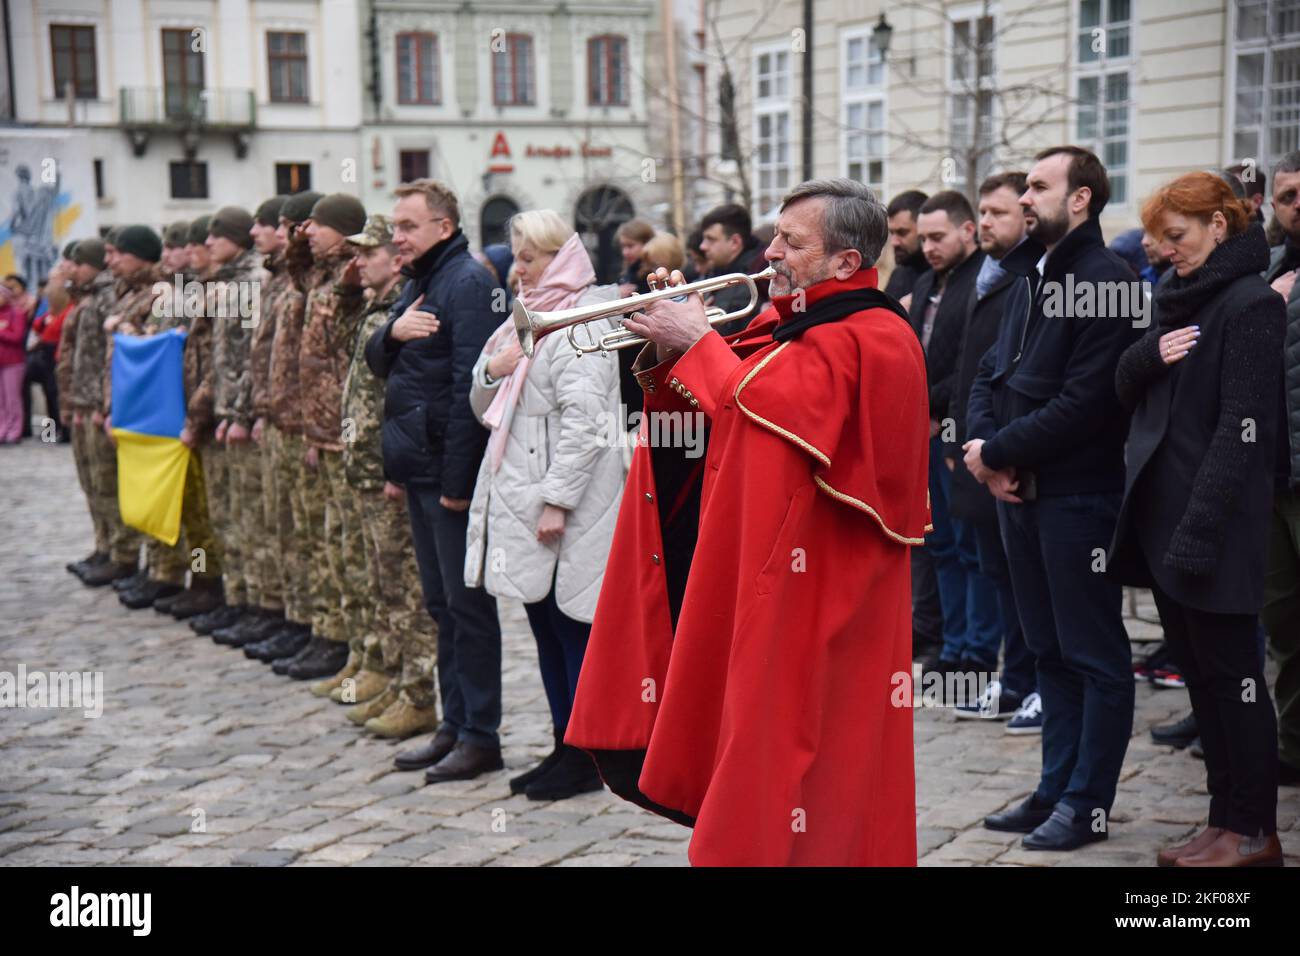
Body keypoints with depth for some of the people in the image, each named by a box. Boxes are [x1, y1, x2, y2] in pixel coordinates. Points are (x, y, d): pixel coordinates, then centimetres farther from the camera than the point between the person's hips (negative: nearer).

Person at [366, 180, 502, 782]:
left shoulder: (467, 282, -13)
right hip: (419, 469, 9)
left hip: (451, 470, -9)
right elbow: (378, 363, 15)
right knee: (441, 604, 14)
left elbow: (470, 385, -19)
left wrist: (456, 477, -22)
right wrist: (392, 332, -8)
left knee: (467, 603, -3)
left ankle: (481, 737, 5)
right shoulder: (418, 284, 17)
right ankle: (455, 726, 22)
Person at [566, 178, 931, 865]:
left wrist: (699, 341, -16)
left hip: (810, 595, -9)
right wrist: (669, 352, 0)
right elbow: (699, 416, 17)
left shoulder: (868, 338, -13)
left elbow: (767, 409, -28)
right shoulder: (783, 322, 15)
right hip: (752, 572, 9)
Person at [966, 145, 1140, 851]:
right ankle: (1055, 790, 25)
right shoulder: (1027, 276, 14)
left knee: (1094, 656, 2)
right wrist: (981, 443, -5)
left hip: (1079, 495, -9)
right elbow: (990, 371, 14)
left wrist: (996, 451, -15)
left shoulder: (1104, 282, -14)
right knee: (1049, 651, 15)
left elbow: (1083, 402, -21)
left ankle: (1085, 805, 10)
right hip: (1020, 492, 9)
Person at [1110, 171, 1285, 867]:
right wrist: (1149, 355, -10)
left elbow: (1242, 429, -17)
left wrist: (1198, 529, -22)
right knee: (1199, 674, 12)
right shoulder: (1179, 298, 17)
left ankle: (1253, 833, 9)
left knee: (1232, 677, -1)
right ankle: (1226, 819, 20)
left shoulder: (1251, 305, -10)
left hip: (1214, 523, -8)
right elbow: (1125, 388, 13)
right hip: (1159, 513, 8)